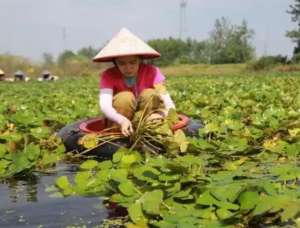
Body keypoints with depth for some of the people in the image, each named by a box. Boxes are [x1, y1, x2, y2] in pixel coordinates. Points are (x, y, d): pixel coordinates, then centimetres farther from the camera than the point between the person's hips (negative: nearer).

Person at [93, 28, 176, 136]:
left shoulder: (151, 72, -14)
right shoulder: (109, 76, -15)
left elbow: (170, 105, -23)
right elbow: (104, 106, -31)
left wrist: (161, 114, -47)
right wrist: (122, 120, -52)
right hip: (120, 124, 0)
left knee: (150, 94, -24)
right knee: (125, 98, -27)